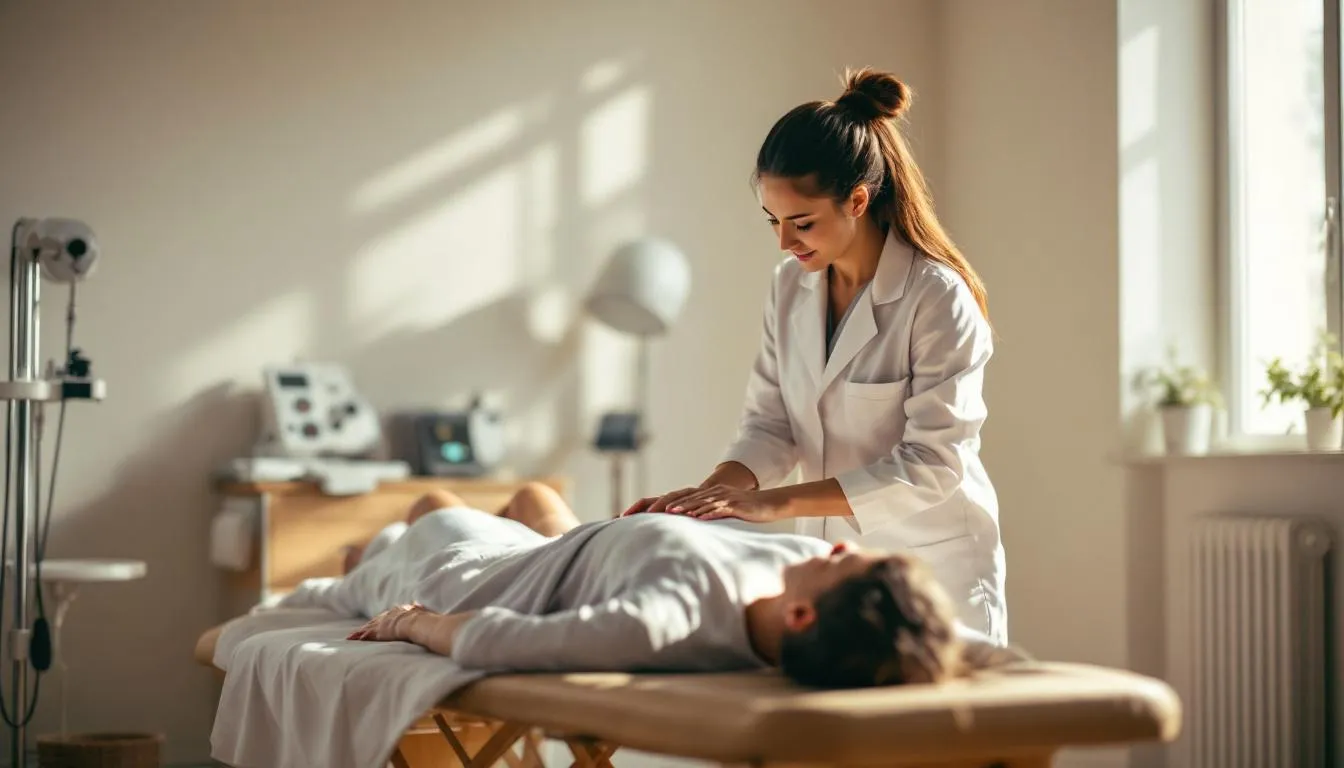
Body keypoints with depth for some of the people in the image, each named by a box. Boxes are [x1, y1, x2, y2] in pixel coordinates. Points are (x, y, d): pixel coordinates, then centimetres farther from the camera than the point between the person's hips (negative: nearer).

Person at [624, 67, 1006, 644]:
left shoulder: (938, 299, -16)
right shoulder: (790, 287, 4)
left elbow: (932, 465, -21)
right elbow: (769, 425, 5)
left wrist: (776, 501, -25)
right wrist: (708, 495, -16)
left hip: (931, 572, -5)